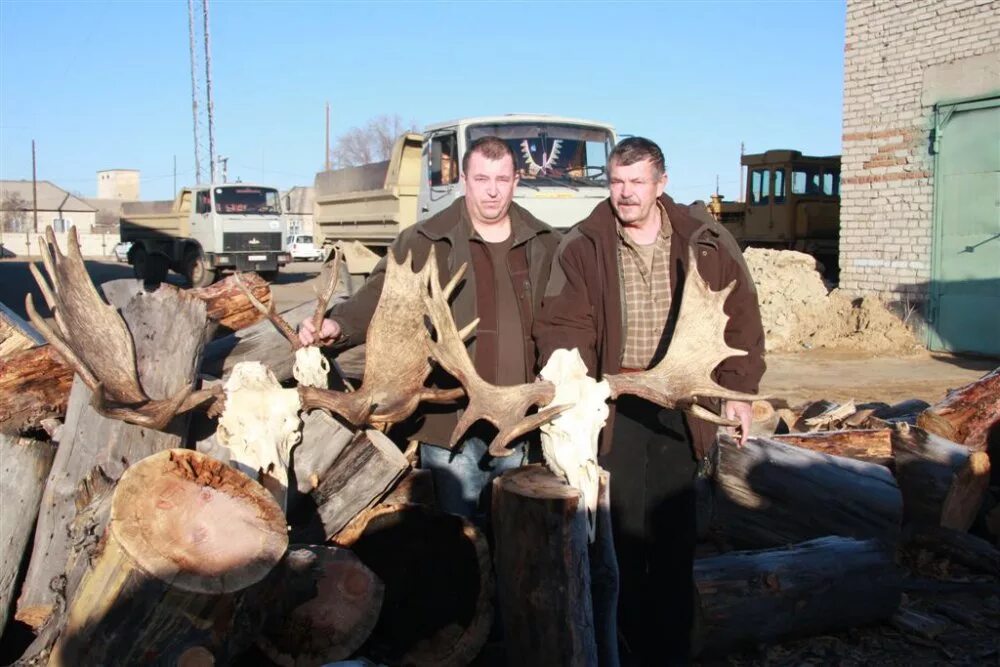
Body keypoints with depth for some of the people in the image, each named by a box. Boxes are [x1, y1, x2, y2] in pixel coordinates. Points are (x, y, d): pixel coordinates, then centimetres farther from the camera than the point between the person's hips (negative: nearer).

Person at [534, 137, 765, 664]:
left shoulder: (706, 243, 2)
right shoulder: (582, 246, -2)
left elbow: (740, 319, 7)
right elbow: (562, 324, -7)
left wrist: (736, 389, 3)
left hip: (679, 408, 2)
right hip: (612, 409, -1)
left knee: (675, 534, 12)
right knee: (620, 532, 4)